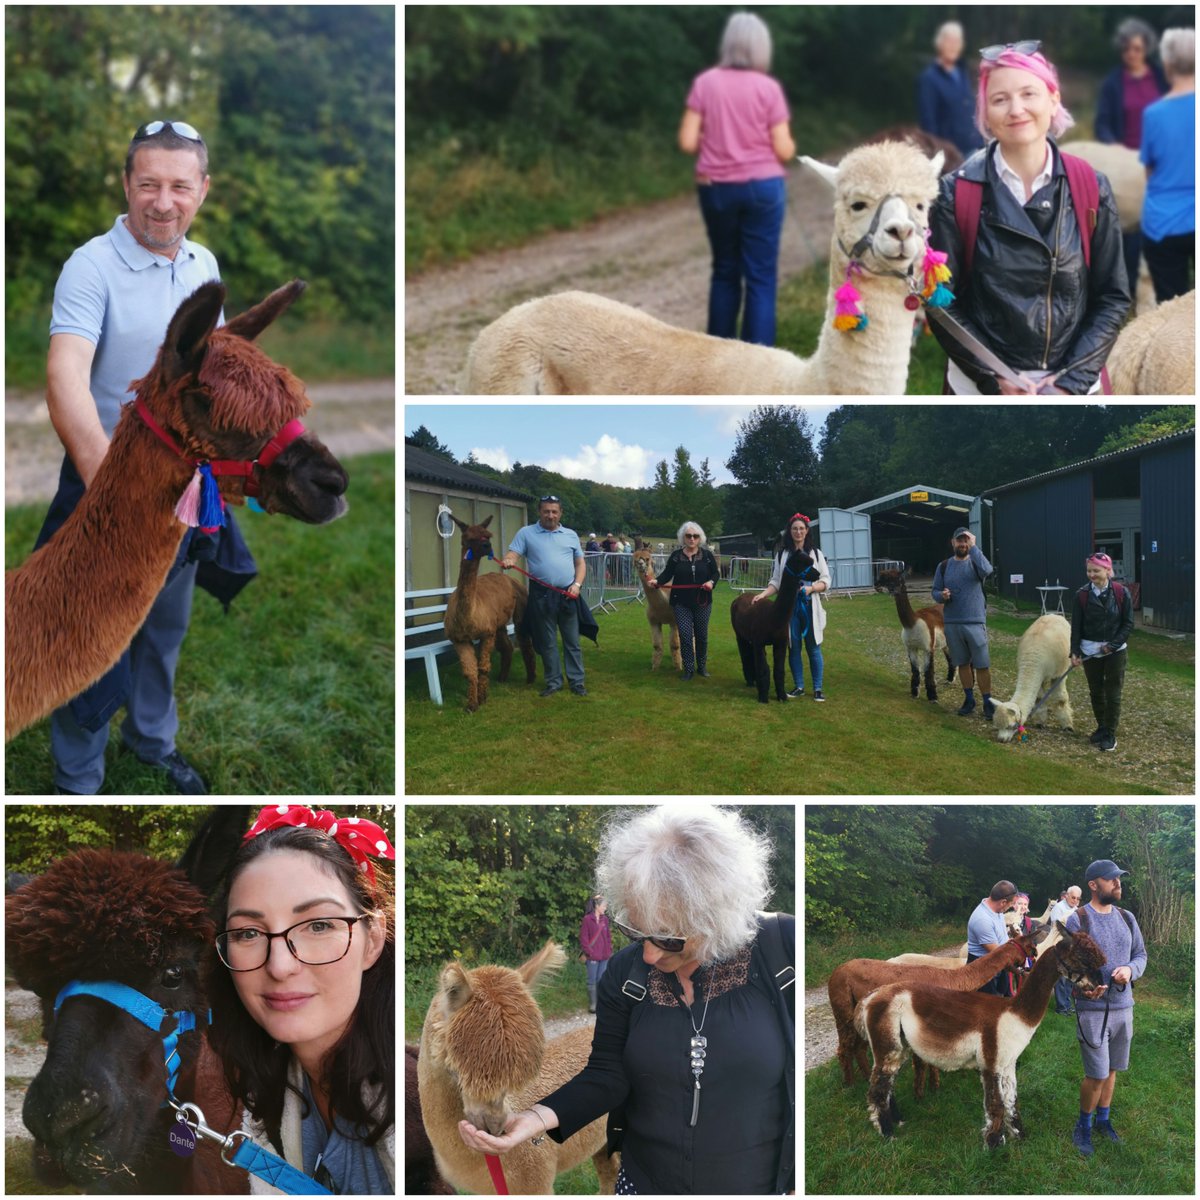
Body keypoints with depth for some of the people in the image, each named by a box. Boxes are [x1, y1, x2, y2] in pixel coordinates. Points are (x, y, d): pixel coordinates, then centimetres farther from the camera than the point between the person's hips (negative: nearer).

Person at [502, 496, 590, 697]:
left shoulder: (570, 535, 10)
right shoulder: (526, 533, 3)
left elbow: (580, 563, 13)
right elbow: (512, 554, -7)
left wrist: (577, 584, -4)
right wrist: (508, 561, -31)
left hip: (568, 595, 1)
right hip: (541, 595, -1)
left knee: (572, 641, 5)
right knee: (547, 642, 6)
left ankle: (577, 681, 12)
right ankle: (553, 682, 16)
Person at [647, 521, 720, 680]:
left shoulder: (707, 555, 0)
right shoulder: (676, 556, 0)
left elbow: (716, 573, 5)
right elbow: (667, 574, -1)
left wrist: (711, 582, -16)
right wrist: (656, 581, -20)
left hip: (702, 602, 1)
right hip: (681, 603, -1)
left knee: (701, 635, 10)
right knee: (685, 635, -6)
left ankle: (702, 666, 25)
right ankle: (688, 668, 3)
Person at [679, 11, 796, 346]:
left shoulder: (704, 83, -2)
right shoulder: (769, 88, -6)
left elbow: (688, 143, -5)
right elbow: (783, 151, -6)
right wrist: (790, 143, 16)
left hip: (716, 189, 2)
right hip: (762, 187, -2)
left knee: (725, 271, 17)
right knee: (760, 277, 2)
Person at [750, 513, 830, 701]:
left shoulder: (816, 553, 4)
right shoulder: (782, 555, 6)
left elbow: (826, 580, 2)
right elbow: (776, 581, 5)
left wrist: (811, 588, -15)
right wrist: (763, 594, -10)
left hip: (810, 607, -1)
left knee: (814, 648, 0)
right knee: (794, 647, 6)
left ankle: (818, 689, 5)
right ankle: (798, 687, 15)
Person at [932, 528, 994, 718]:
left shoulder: (975, 563, -2)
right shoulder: (944, 566, 7)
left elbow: (987, 570, -26)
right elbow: (935, 591, 10)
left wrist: (973, 547, -22)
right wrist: (941, 595, -14)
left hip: (975, 623, -3)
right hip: (952, 624, 3)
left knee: (982, 665, -3)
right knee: (962, 663, 12)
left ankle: (988, 702, 7)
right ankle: (969, 699, 23)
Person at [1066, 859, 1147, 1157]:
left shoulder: (1126, 918, 6)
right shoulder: (1077, 920, -11)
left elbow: (1141, 954, 13)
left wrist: (1130, 969, -10)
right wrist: (1083, 986, -30)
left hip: (1123, 1006, 5)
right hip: (1092, 1008, -5)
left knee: (1111, 1069, 15)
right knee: (1097, 1074, -6)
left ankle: (1103, 1119, 33)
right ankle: (1083, 1126, 14)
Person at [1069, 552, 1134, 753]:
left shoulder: (1121, 593, -9)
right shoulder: (1082, 595, -5)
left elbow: (1128, 624, -5)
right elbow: (1076, 626, -3)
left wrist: (1112, 645, -13)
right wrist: (1074, 652, -9)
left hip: (1115, 652, -2)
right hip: (1090, 651, 2)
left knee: (1112, 694, 1)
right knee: (1095, 692, 11)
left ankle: (1110, 734, 10)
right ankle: (1101, 728, 28)